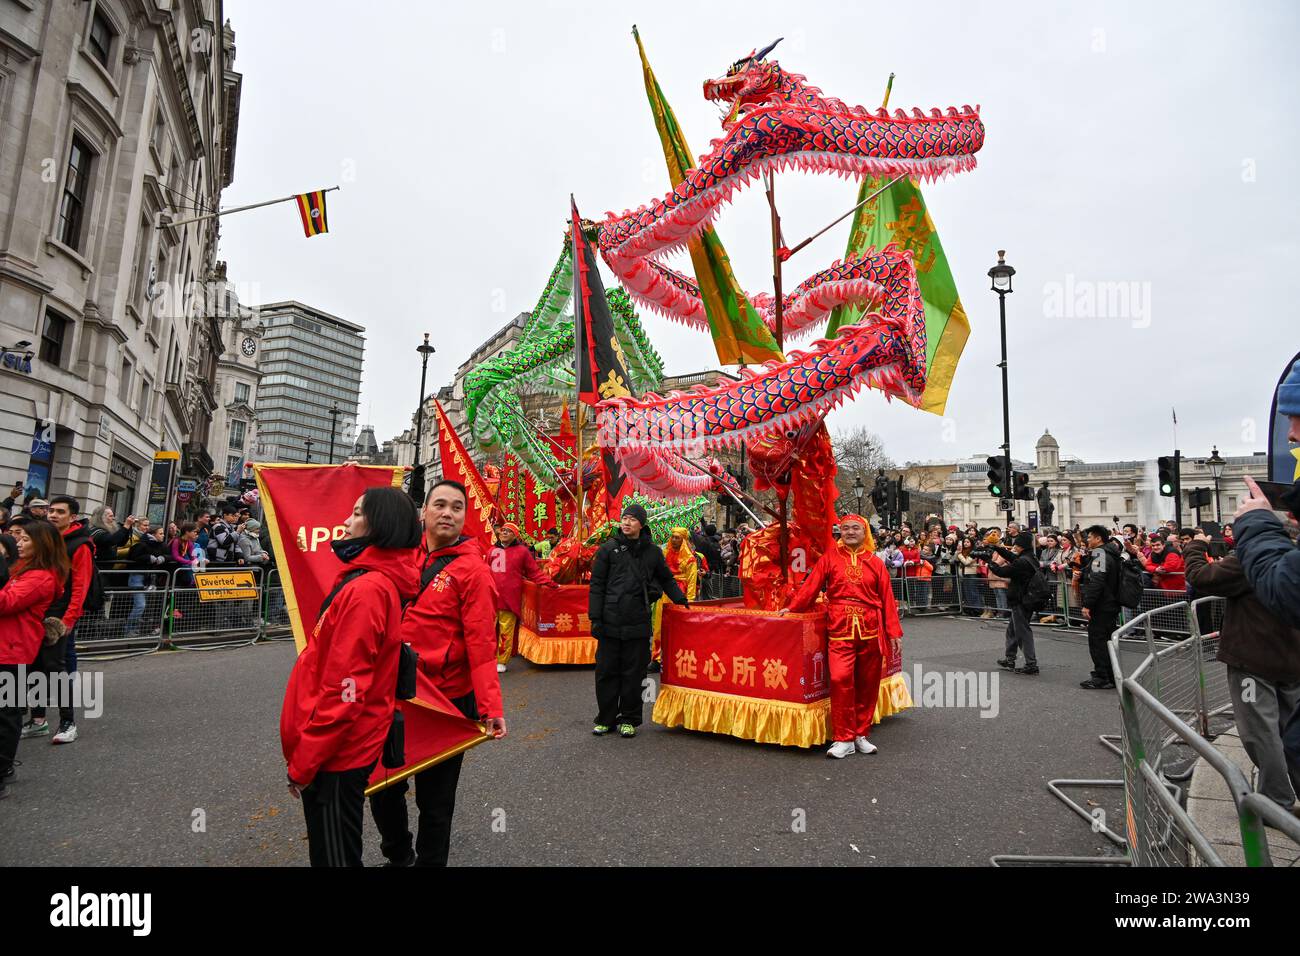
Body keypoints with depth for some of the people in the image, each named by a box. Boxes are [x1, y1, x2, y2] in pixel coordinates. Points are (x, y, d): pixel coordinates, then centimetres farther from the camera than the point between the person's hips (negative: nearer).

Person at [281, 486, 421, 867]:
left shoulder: (365, 589, -25)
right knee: (336, 849, 25)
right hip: (347, 747, 9)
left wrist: (302, 764, -18)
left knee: (334, 854, 8)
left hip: (336, 753, -9)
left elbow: (343, 690, -25)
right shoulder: (383, 579, 5)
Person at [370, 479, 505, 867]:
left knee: (435, 798, 12)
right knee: (382, 786, 21)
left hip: (449, 700, -6)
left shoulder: (472, 568, -15)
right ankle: (398, 855, 47)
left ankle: (429, 860, 36)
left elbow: (481, 642, -18)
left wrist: (491, 707, -22)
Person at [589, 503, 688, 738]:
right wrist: (595, 617, -4)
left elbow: (666, 579, 23)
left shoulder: (652, 552, 8)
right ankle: (605, 718, 22)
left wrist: (680, 599, 11)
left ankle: (629, 720, 21)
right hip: (610, 622, 0)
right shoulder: (609, 548, 3)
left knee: (633, 673, 7)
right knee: (606, 672, 7)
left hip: (638, 624, 1)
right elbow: (597, 585, 2)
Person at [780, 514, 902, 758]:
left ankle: (861, 734, 25)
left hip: (870, 629, 2)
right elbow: (812, 584, 4)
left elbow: (887, 598, 8)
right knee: (840, 679, -12)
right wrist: (793, 607, -1)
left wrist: (894, 631, 5)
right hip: (840, 628, -2)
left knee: (867, 683, 9)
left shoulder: (875, 563, 9)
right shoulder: (830, 557, 6)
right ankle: (844, 738, 1)